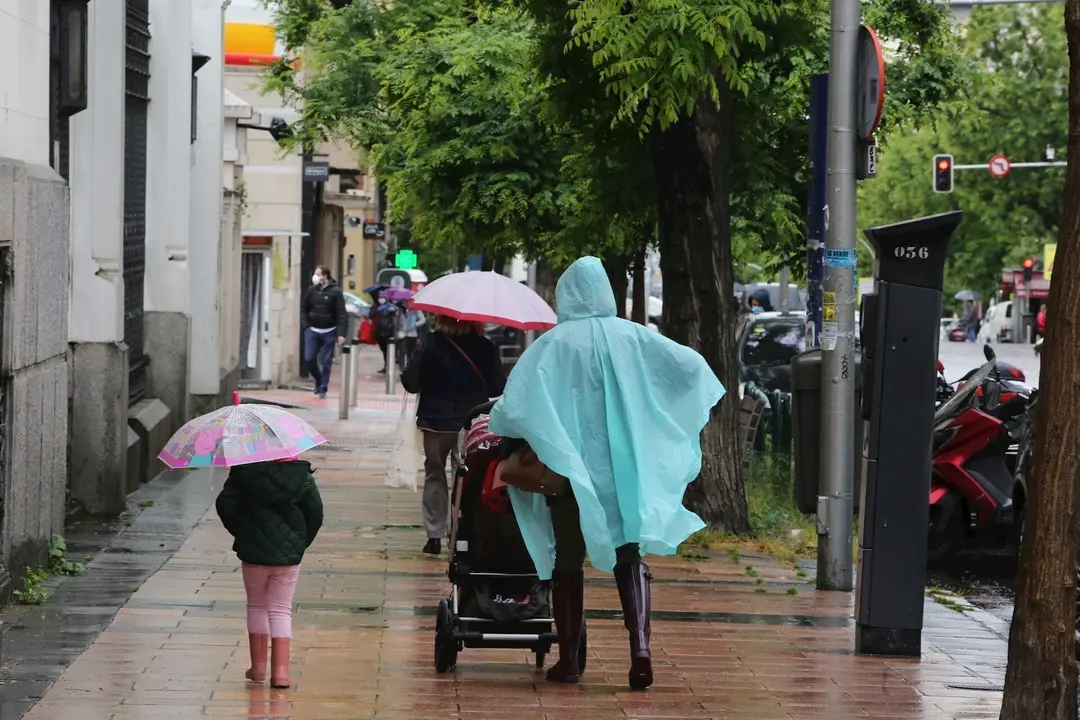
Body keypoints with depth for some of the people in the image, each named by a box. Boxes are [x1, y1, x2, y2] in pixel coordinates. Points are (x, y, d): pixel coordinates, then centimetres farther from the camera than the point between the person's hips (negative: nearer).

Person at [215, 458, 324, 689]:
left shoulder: (244, 472, -7)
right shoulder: (301, 475, -4)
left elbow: (225, 505, -9)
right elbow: (315, 512, -3)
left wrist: (240, 532, 8)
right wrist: (302, 541, 11)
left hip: (253, 551, 0)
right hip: (288, 554, 0)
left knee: (256, 607, 17)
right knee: (281, 610, 6)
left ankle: (258, 666, 19)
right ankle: (280, 670, -4)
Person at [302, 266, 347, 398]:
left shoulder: (335, 291, -8)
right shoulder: (311, 290, 3)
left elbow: (342, 314, -10)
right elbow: (305, 309, 13)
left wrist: (341, 334, -16)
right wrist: (306, 325, 1)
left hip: (329, 332, -3)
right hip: (312, 331, 3)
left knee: (326, 362, 1)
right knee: (309, 359, -2)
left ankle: (323, 389, 12)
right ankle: (318, 381, 22)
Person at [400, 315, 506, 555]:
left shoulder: (429, 344, -11)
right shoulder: (486, 348, -9)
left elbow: (410, 382, -12)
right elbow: (498, 388, -4)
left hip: (436, 422, 0)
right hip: (473, 424, 0)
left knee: (434, 476, 13)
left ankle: (435, 535, 8)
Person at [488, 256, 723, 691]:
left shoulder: (555, 344, -10)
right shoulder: (632, 337, -3)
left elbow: (517, 402, -15)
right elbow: (692, 365, -1)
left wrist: (498, 427, 5)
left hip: (568, 469, -2)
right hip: (624, 472, 2)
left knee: (568, 563, 11)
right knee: (629, 561, 9)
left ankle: (568, 661, 14)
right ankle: (640, 649, -10)